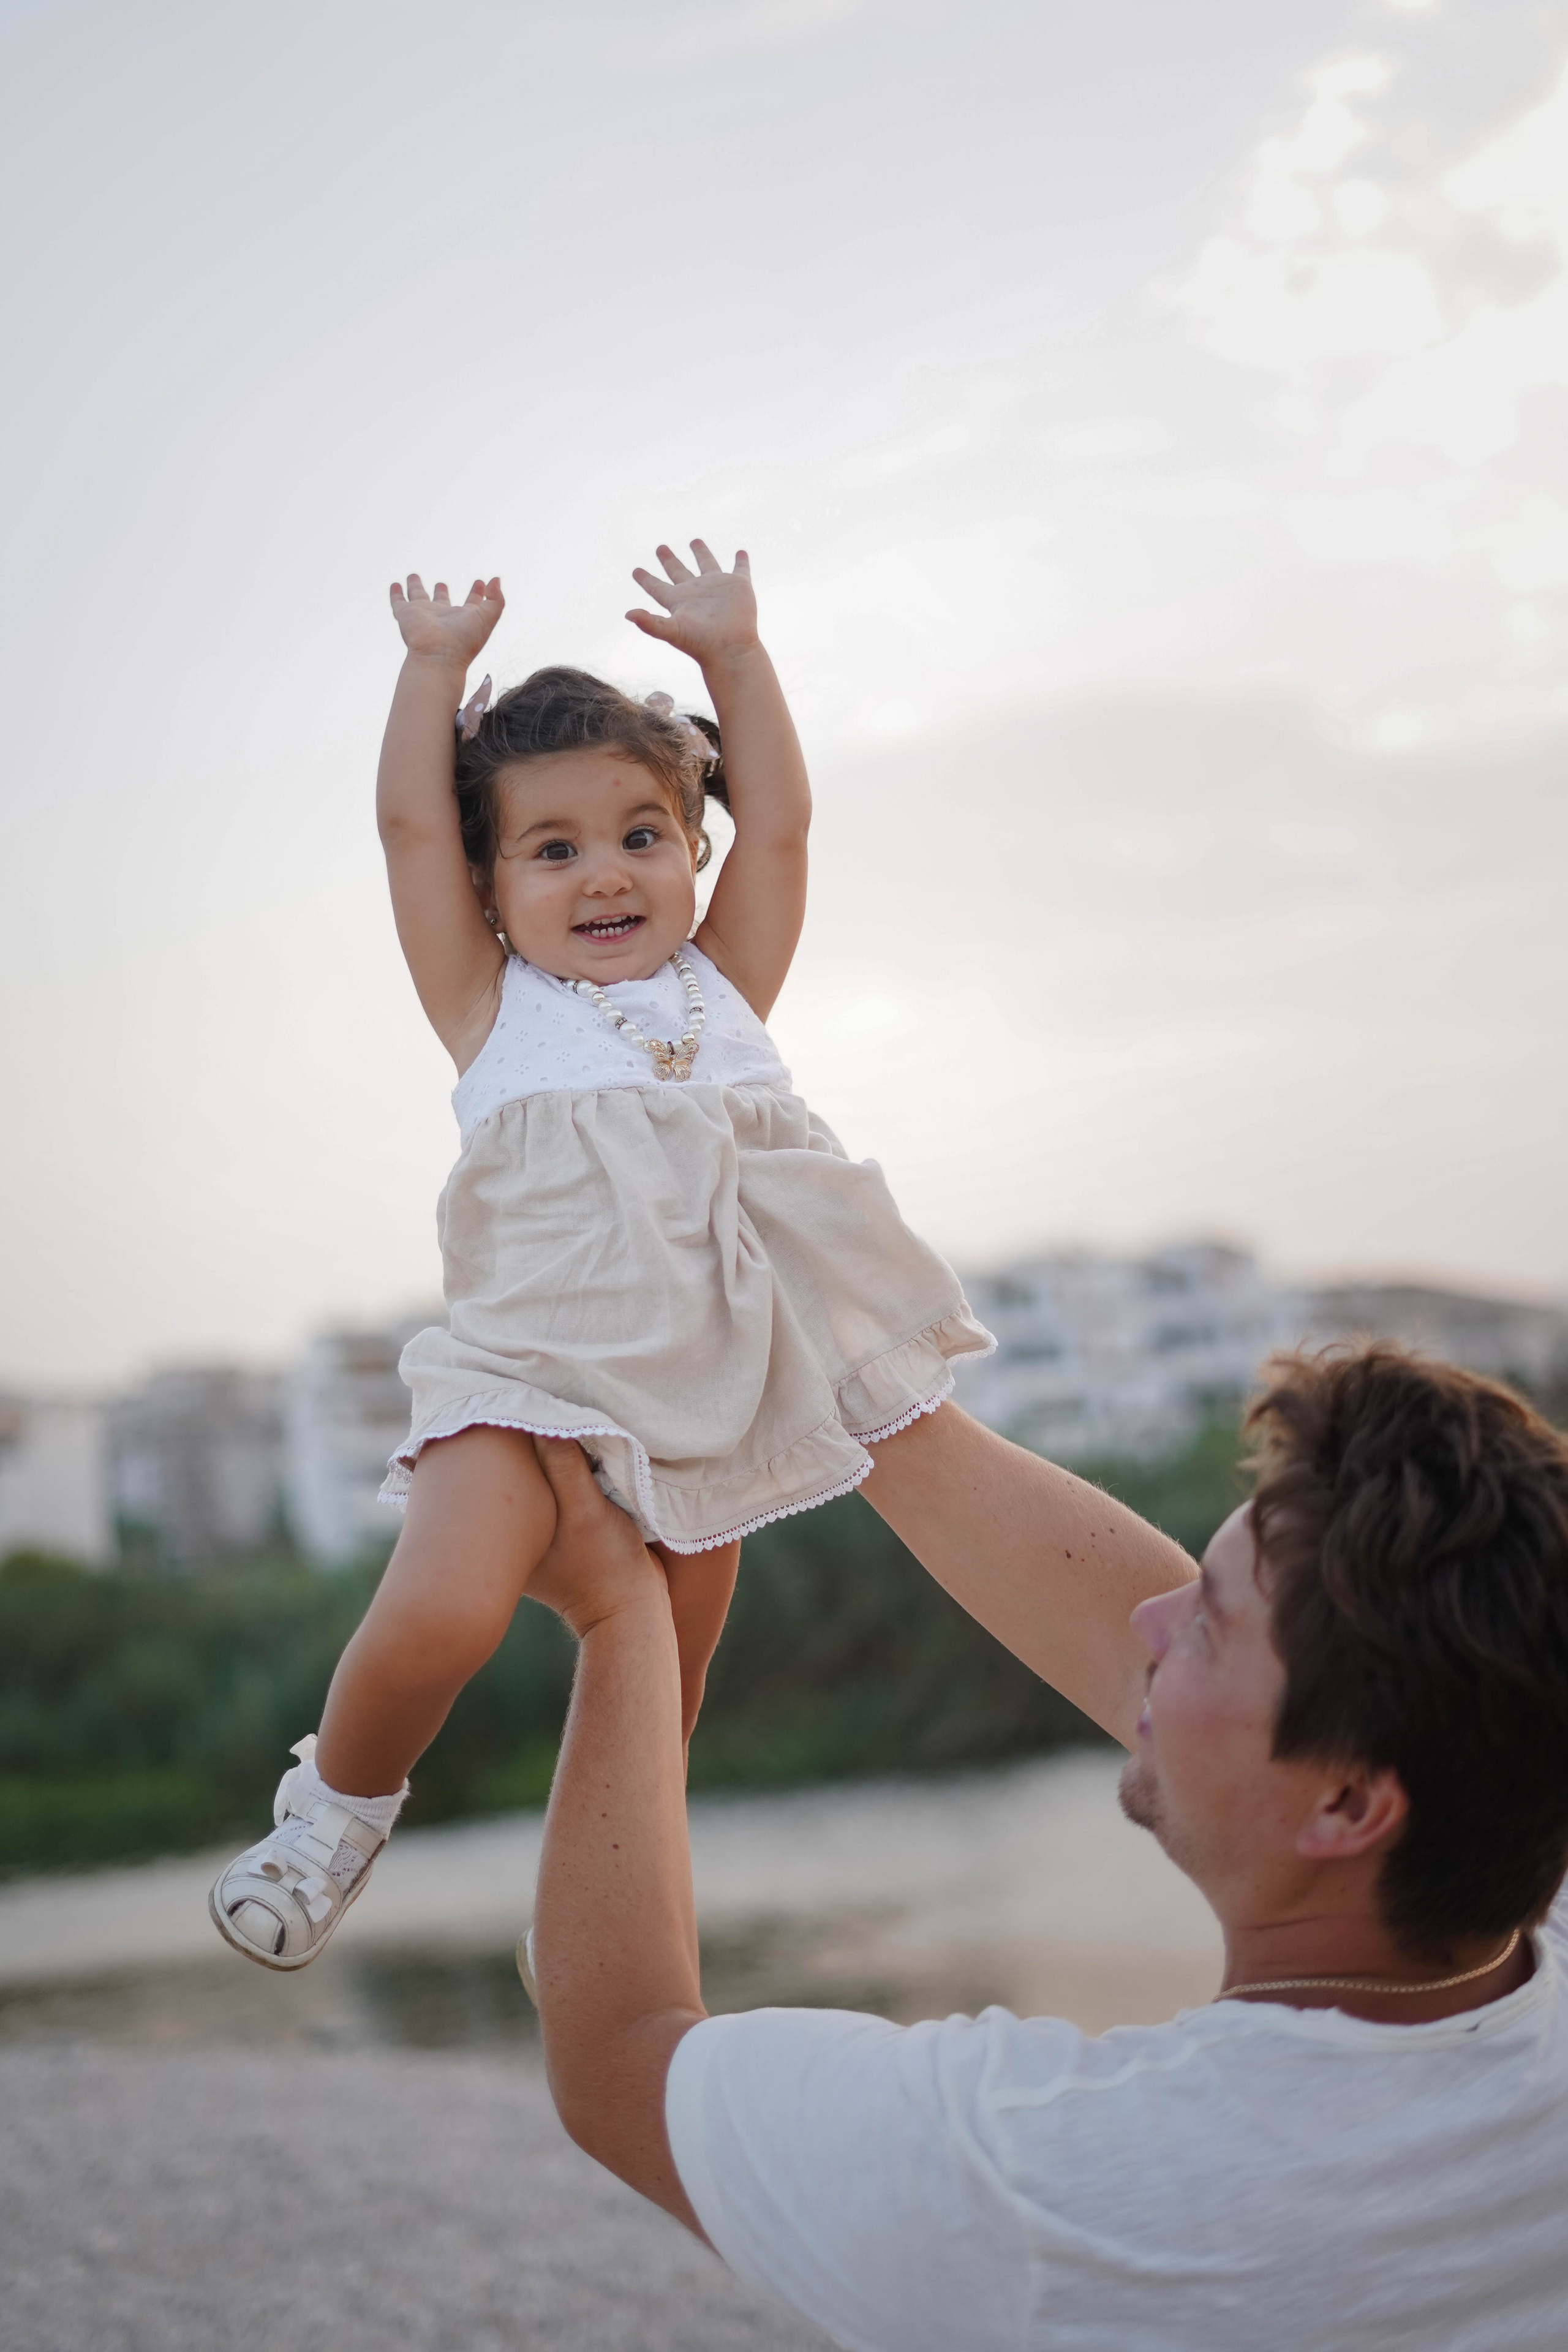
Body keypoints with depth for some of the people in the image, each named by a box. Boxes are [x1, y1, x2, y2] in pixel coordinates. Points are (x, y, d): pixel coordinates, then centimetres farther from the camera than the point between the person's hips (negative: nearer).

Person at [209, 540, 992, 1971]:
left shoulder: (719, 989, 17)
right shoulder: (493, 1008, 10)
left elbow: (779, 823, 15)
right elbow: (410, 824, 6)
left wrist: (735, 653, 15)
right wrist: (440, 662, 11)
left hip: (715, 1375, 3)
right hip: (538, 1372, -3)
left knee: (663, 1691, 9)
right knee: (440, 1613, -23)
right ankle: (339, 1807, 5)